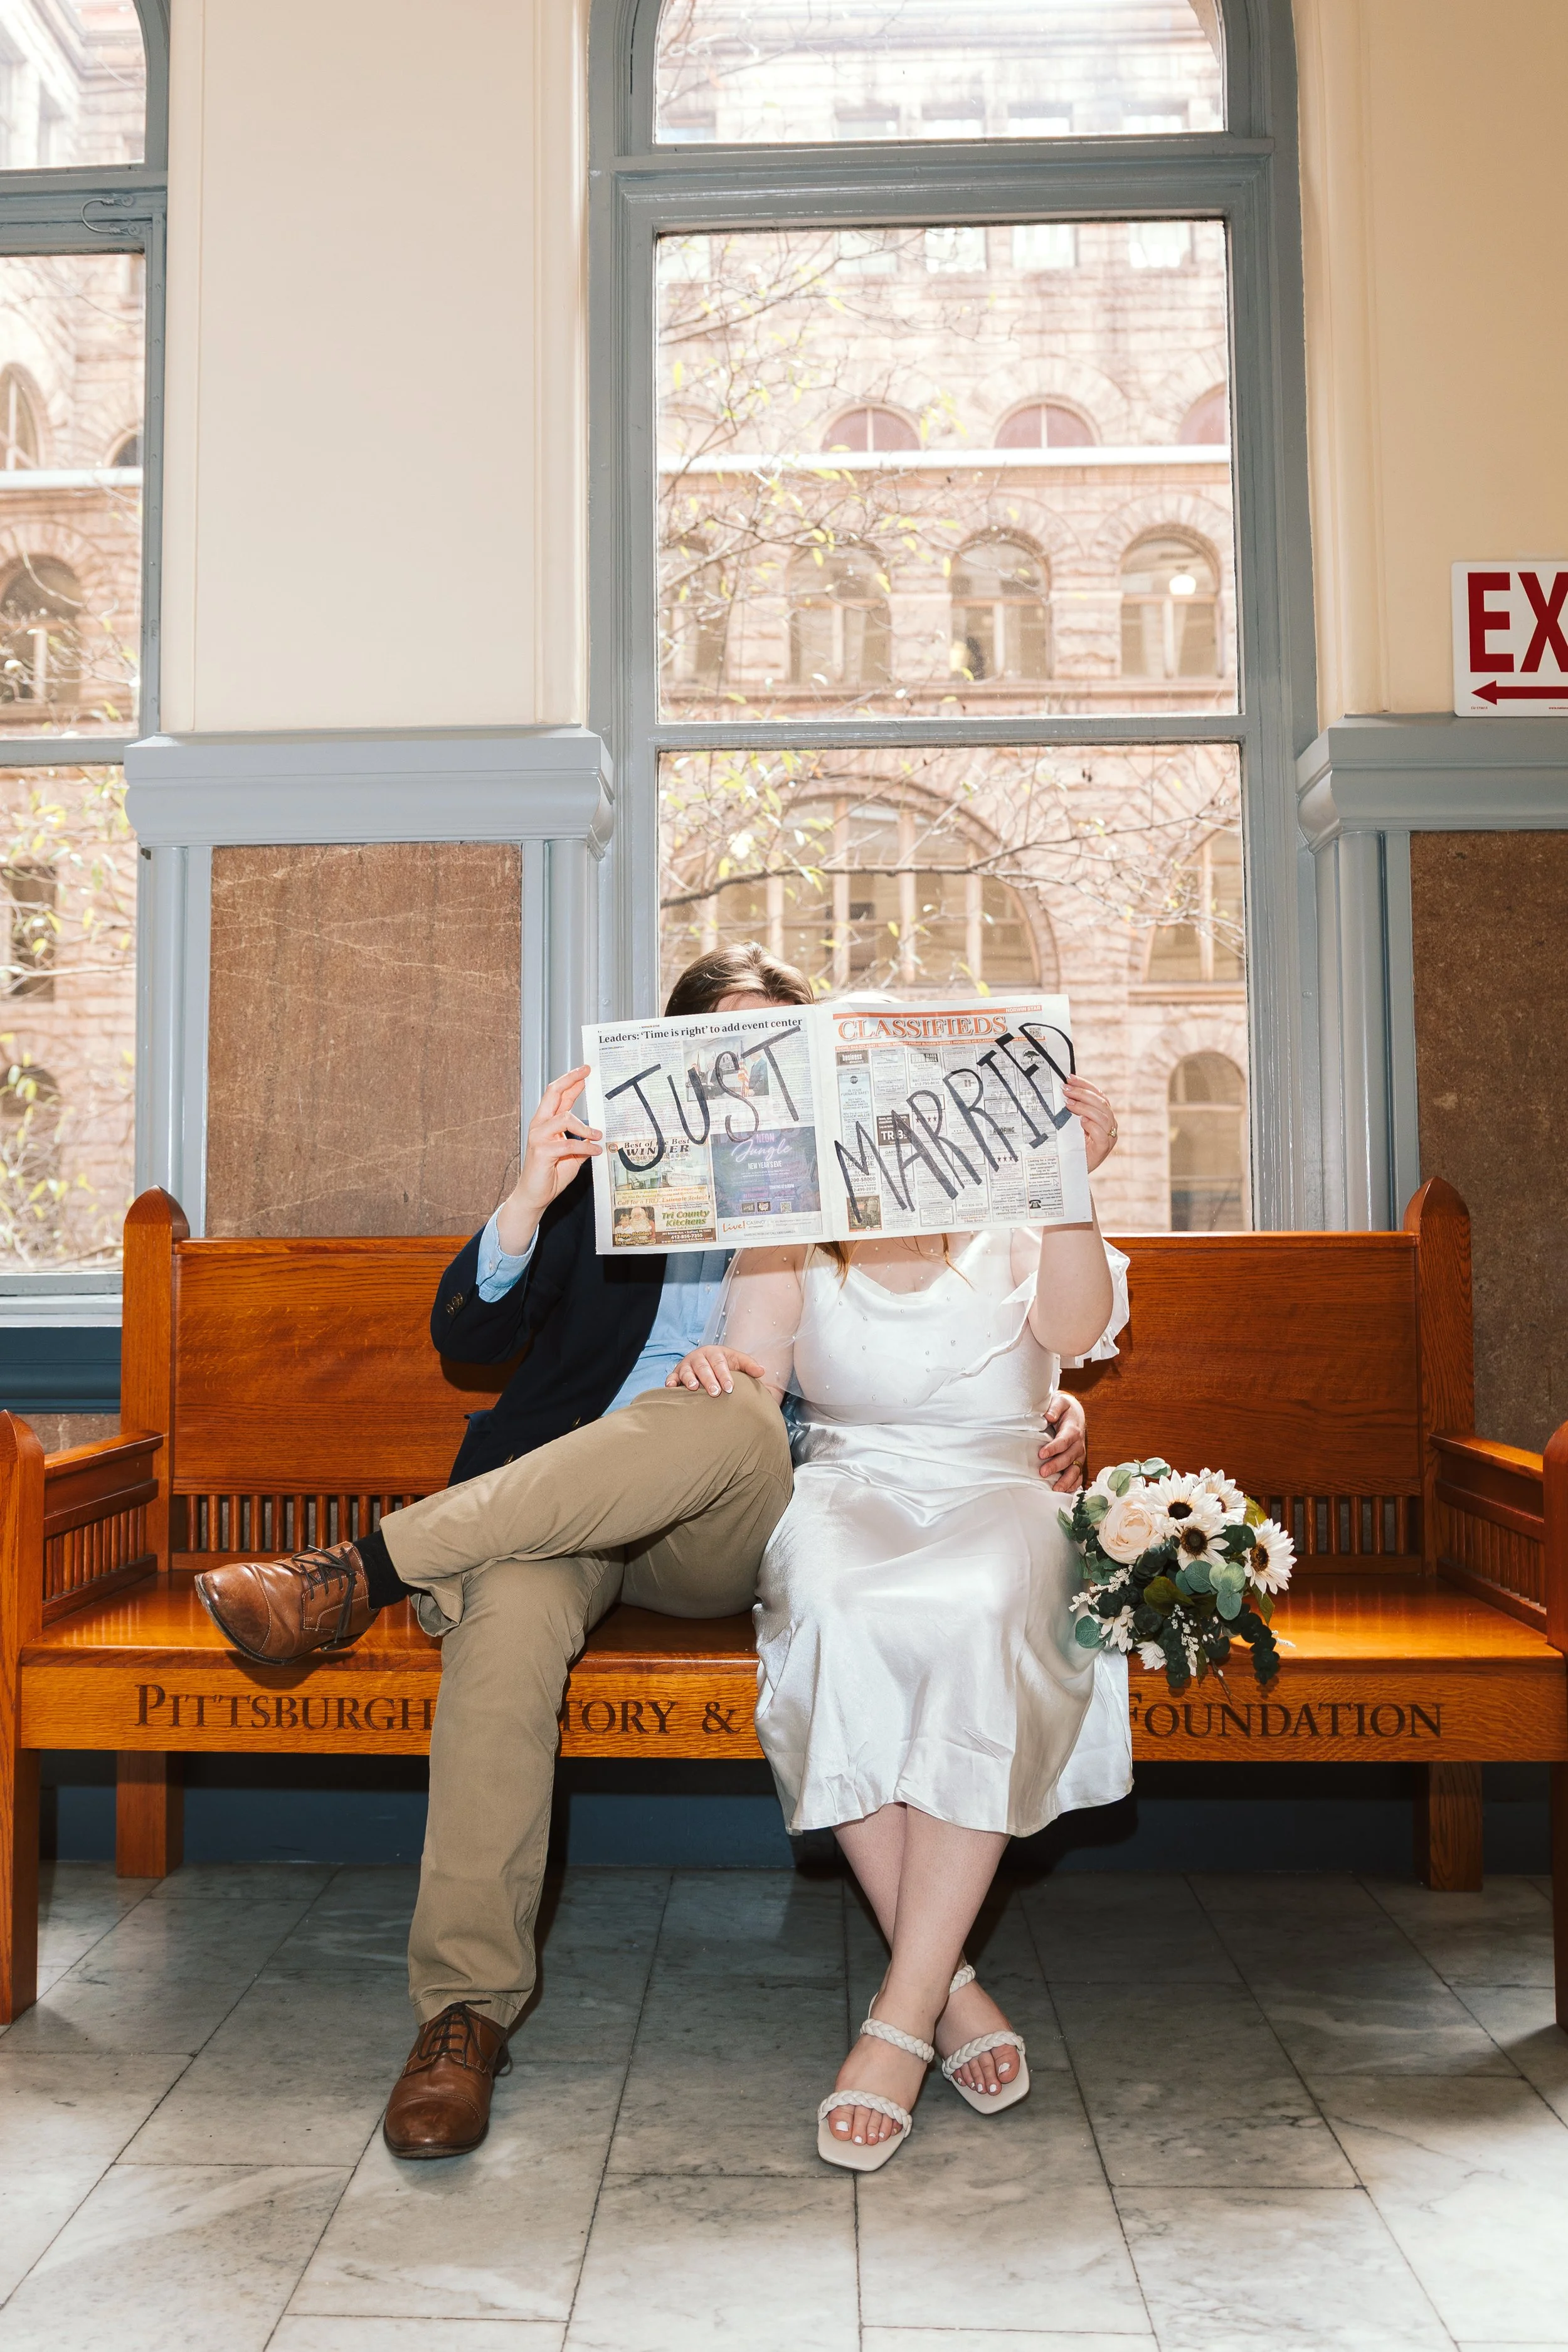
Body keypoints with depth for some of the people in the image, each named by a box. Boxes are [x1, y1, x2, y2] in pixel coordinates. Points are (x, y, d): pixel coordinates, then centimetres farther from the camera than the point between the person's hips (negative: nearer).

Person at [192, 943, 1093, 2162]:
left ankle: (365, 1571, -31)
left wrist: (1047, 1405, -3)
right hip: (551, 1508, 0)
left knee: (738, 1411, -35)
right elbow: (466, 1337, 5)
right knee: (510, 1606, -35)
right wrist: (531, 1195, -13)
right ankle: (466, 2011, -29)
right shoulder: (606, 1173, 15)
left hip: (731, 1541, 0)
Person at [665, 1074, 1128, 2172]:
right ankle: (949, 1986, -26)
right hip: (847, 1485, 1)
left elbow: (1076, 1329, -14)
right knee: (834, 1605, -36)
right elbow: (752, 1382, -2)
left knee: (977, 1604, -37)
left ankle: (900, 2018, -31)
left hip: (994, 1494, 0)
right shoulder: (789, 1242, 10)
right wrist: (723, 1373, -26)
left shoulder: (1013, 1233, 7)